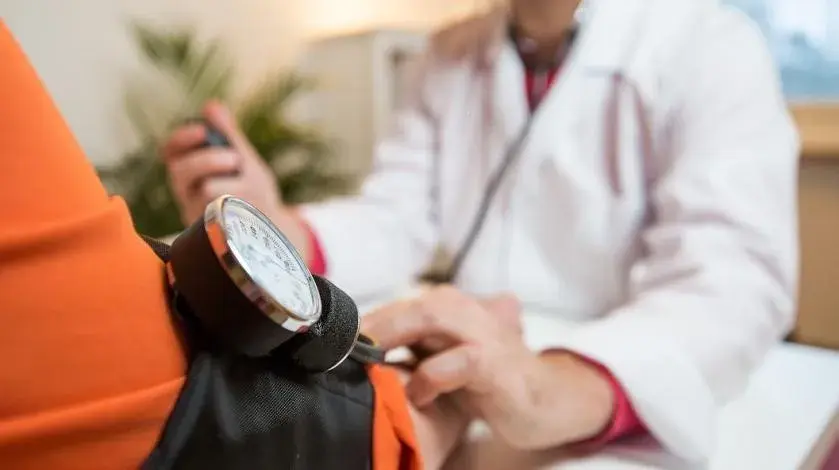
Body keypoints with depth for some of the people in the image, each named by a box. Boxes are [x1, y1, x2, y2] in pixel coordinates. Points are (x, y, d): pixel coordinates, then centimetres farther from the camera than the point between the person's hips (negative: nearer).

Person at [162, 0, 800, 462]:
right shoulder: (454, 54, 6)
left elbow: (737, 275, -25)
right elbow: (395, 225, 3)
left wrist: (560, 391, -43)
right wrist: (273, 234, -17)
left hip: (625, 433, -3)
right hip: (458, 406, 4)